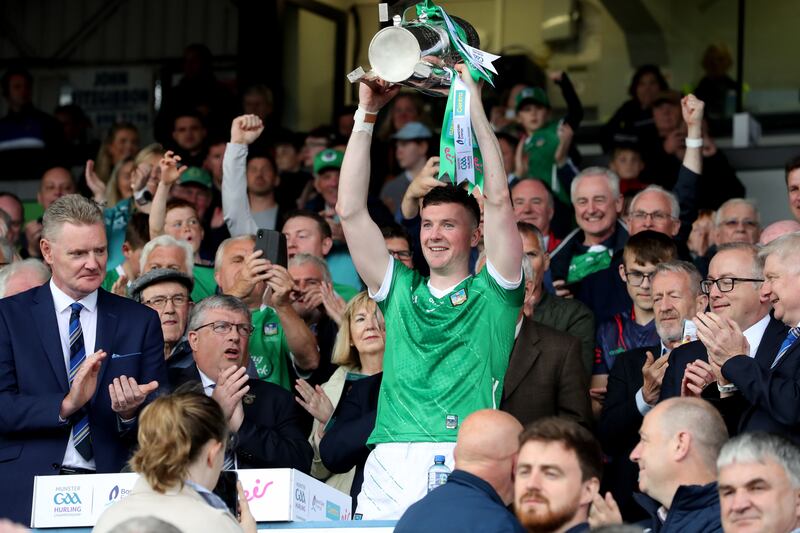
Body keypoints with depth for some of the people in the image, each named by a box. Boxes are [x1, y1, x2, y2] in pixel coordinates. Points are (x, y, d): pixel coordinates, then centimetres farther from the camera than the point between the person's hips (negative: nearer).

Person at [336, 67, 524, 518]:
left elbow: (499, 201, 2)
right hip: (390, 464, 3)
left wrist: (475, 105, 3)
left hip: (465, 464, -3)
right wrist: (367, 113, 12)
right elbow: (351, 212, 15)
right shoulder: (401, 291, 21)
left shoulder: (492, 293, 12)